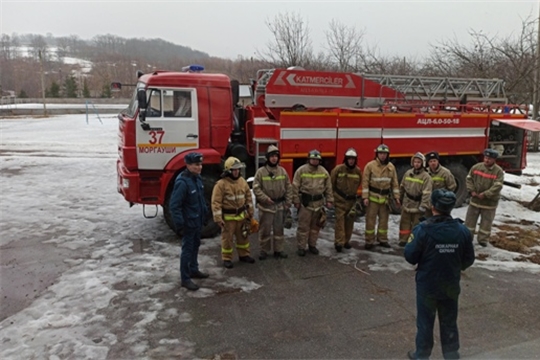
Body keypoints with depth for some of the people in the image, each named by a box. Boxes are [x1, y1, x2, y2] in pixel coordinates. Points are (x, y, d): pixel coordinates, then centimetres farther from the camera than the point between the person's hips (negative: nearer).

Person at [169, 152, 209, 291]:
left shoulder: (197, 178, 4)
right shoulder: (182, 182, -24)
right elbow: (174, 204, -25)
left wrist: (205, 213, 16)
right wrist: (179, 223, -25)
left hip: (198, 221, 9)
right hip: (189, 222, -9)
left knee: (195, 246, 21)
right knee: (187, 249, 1)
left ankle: (193, 270, 38)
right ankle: (185, 278, 12)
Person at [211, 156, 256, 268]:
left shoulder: (242, 181, 1)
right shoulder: (221, 184, -18)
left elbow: (248, 197, 11)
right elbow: (216, 202, -18)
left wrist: (250, 213, 12)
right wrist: (218, 219, -21)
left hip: (241, 215, 6)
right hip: (228, 217, -5)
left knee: (243, 236, 17)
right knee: (227, 238, 6)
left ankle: (244, 255, 33)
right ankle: (227, 259, 20)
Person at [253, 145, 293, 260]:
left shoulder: (282, 171, 4)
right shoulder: (261, 171, -8)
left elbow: (288, 188, 8)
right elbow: (256, 188, -8)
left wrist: (288, 203, 3)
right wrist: (265, 198, -17)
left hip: (280, 205, 4)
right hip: (266, 206, -3)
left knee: (279, 229, 12)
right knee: (265, 229, 5)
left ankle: (278, 250, 24)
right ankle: (264, 250, 19)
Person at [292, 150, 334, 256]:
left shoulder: (324, 171, 5)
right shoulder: (301, 170, -5)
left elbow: (328, 187, 10)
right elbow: (295, 187, -5)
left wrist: (329, 200, 7)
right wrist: (296, 201, -6)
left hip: (318, 203, 4)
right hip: (305, 202, -3)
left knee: (316, 226, 12)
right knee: (303, 226, 1)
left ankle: (312, 245, 27)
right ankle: (301, 247, 11)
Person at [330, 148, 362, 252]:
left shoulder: (358, 171, -1)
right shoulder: (338, 169, -12)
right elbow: (332, 183, -2)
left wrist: (353, 193, 14)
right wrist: (332, 196, 3)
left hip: (351, 200, 4)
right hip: (340, 199, -4)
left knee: (350, 221, 10)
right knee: (340, 220, -8)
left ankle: (346, 241, 24)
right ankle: (339, 242, -6)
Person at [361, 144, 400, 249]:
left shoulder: (391, 167, 5)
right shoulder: (370, 165, -8)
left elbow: (395, 183, 9)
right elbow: (365, 182, -9)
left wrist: (396, 197, 4)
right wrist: (365, 197, -14)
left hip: (385, 197, 4)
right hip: (373, 197, -4)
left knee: (384, 219, 12)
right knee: (370, 220, 0)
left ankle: (383, 240, 25)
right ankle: (369, 241, 9)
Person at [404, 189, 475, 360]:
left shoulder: (423, 230, -23)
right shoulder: (463, 230, -11)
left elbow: (410, 257, -16)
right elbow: (469, 259, -1)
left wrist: (410, 242, 2)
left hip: (427, 284, -3)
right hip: (451, 285, 3)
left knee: (425, 321, 15)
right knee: (449, 322, 21)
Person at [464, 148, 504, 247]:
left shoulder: (498, 171, -13)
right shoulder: (476, 167, -3)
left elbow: (497, 186, -19)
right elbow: (469, 179, 4)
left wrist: (485, 195, -22)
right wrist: (471, 191, -9)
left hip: (490, 202, -3)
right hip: (475, 199, 3)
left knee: (486, 222, 9)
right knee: (470, 219, 10)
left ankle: (483, 240, 23)